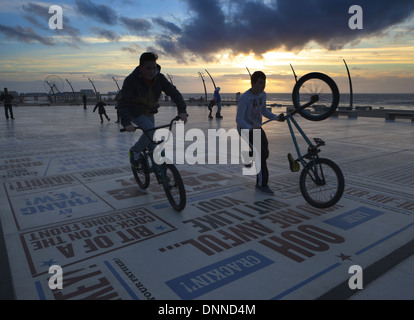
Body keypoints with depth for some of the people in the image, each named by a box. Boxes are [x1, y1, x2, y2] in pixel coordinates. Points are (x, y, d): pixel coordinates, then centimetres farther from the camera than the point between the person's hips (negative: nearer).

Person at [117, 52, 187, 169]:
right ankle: (134, 151, -2)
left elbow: (174, 92, -18)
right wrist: (126, 122, -49)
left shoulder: (159, 78, -18)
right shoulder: (131, 80, -28)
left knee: (152, 142, 9)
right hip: (135, 112, -4)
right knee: (151, 132, -26)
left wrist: (182, 110, -34)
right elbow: (123, 102, -35)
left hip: (149, 112, 5)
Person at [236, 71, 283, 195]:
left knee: (264, 153, 3)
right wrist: (251, 128, -44)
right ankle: (261, 184, -9)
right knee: (261, 153, -18)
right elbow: (239, 119, -27)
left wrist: (276, 117, 1)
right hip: (245, 129, -7)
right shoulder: (244, 98, -23)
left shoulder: (263, 94, 1)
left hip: (257, 127, 7)